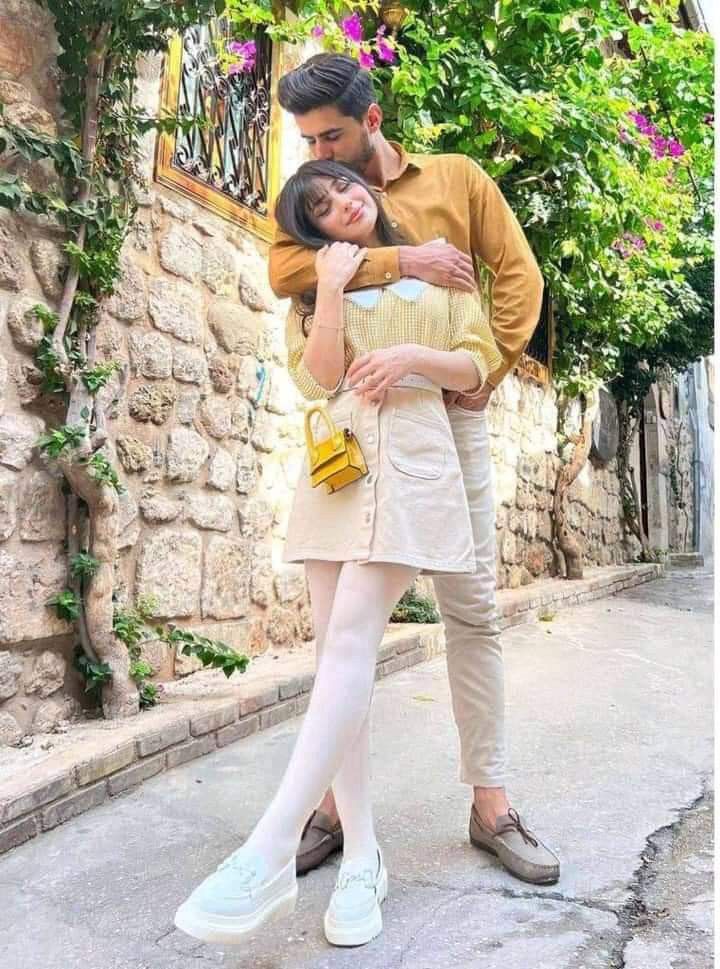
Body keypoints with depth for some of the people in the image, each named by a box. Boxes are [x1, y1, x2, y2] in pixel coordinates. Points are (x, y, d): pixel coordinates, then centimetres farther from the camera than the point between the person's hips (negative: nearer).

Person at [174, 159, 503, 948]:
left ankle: (270, 853, -22)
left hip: (412, 457, -3)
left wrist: (412, 357, -6)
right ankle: (361, 856, 3)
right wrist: (331, 289, -2)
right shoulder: (315, 286, 21)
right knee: (338, 649, -4)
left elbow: (478, 364, 10)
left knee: (351, 637, -19)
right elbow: (317, 378, 5)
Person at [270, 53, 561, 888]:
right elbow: (285, 271, -12)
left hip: (448, 415, 0)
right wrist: (405, 260, -17)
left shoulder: (458, 179, 9)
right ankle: (335, 804, 14)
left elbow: (520, 274, 4)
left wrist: (491, 366, -11)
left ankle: (491, 806, 14)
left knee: (473, 613, 2)